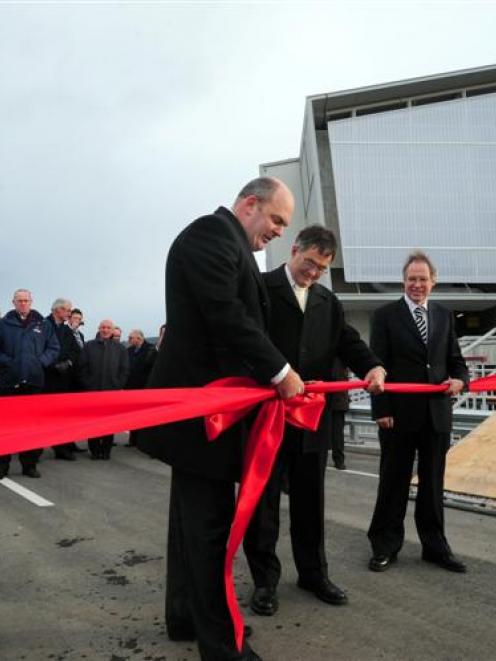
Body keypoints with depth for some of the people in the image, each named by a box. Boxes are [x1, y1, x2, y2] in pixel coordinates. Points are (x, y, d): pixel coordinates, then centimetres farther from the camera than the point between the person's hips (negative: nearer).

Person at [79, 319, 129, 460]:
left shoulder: (120, 348, 7)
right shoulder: (89, 346, 6)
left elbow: (125, 369, 4)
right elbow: (82, 368, 3)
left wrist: (118, 385, -5)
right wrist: (87, 384, -6)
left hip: (112, 391, 0)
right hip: (92, 390, 0)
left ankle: (106, 449, 14)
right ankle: (94, 449, 13)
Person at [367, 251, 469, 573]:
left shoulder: (445, 315, 11)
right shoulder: (386, 315, -1)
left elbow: (456, 360, 14)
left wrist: (460, 379, -9)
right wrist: (382, 410, -11)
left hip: (437, 413, 4)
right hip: (400, 413, -3)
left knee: (433, 483, 13)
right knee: (393, 482, 7)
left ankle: (435, 546, 27)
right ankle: (386, 546, 20)